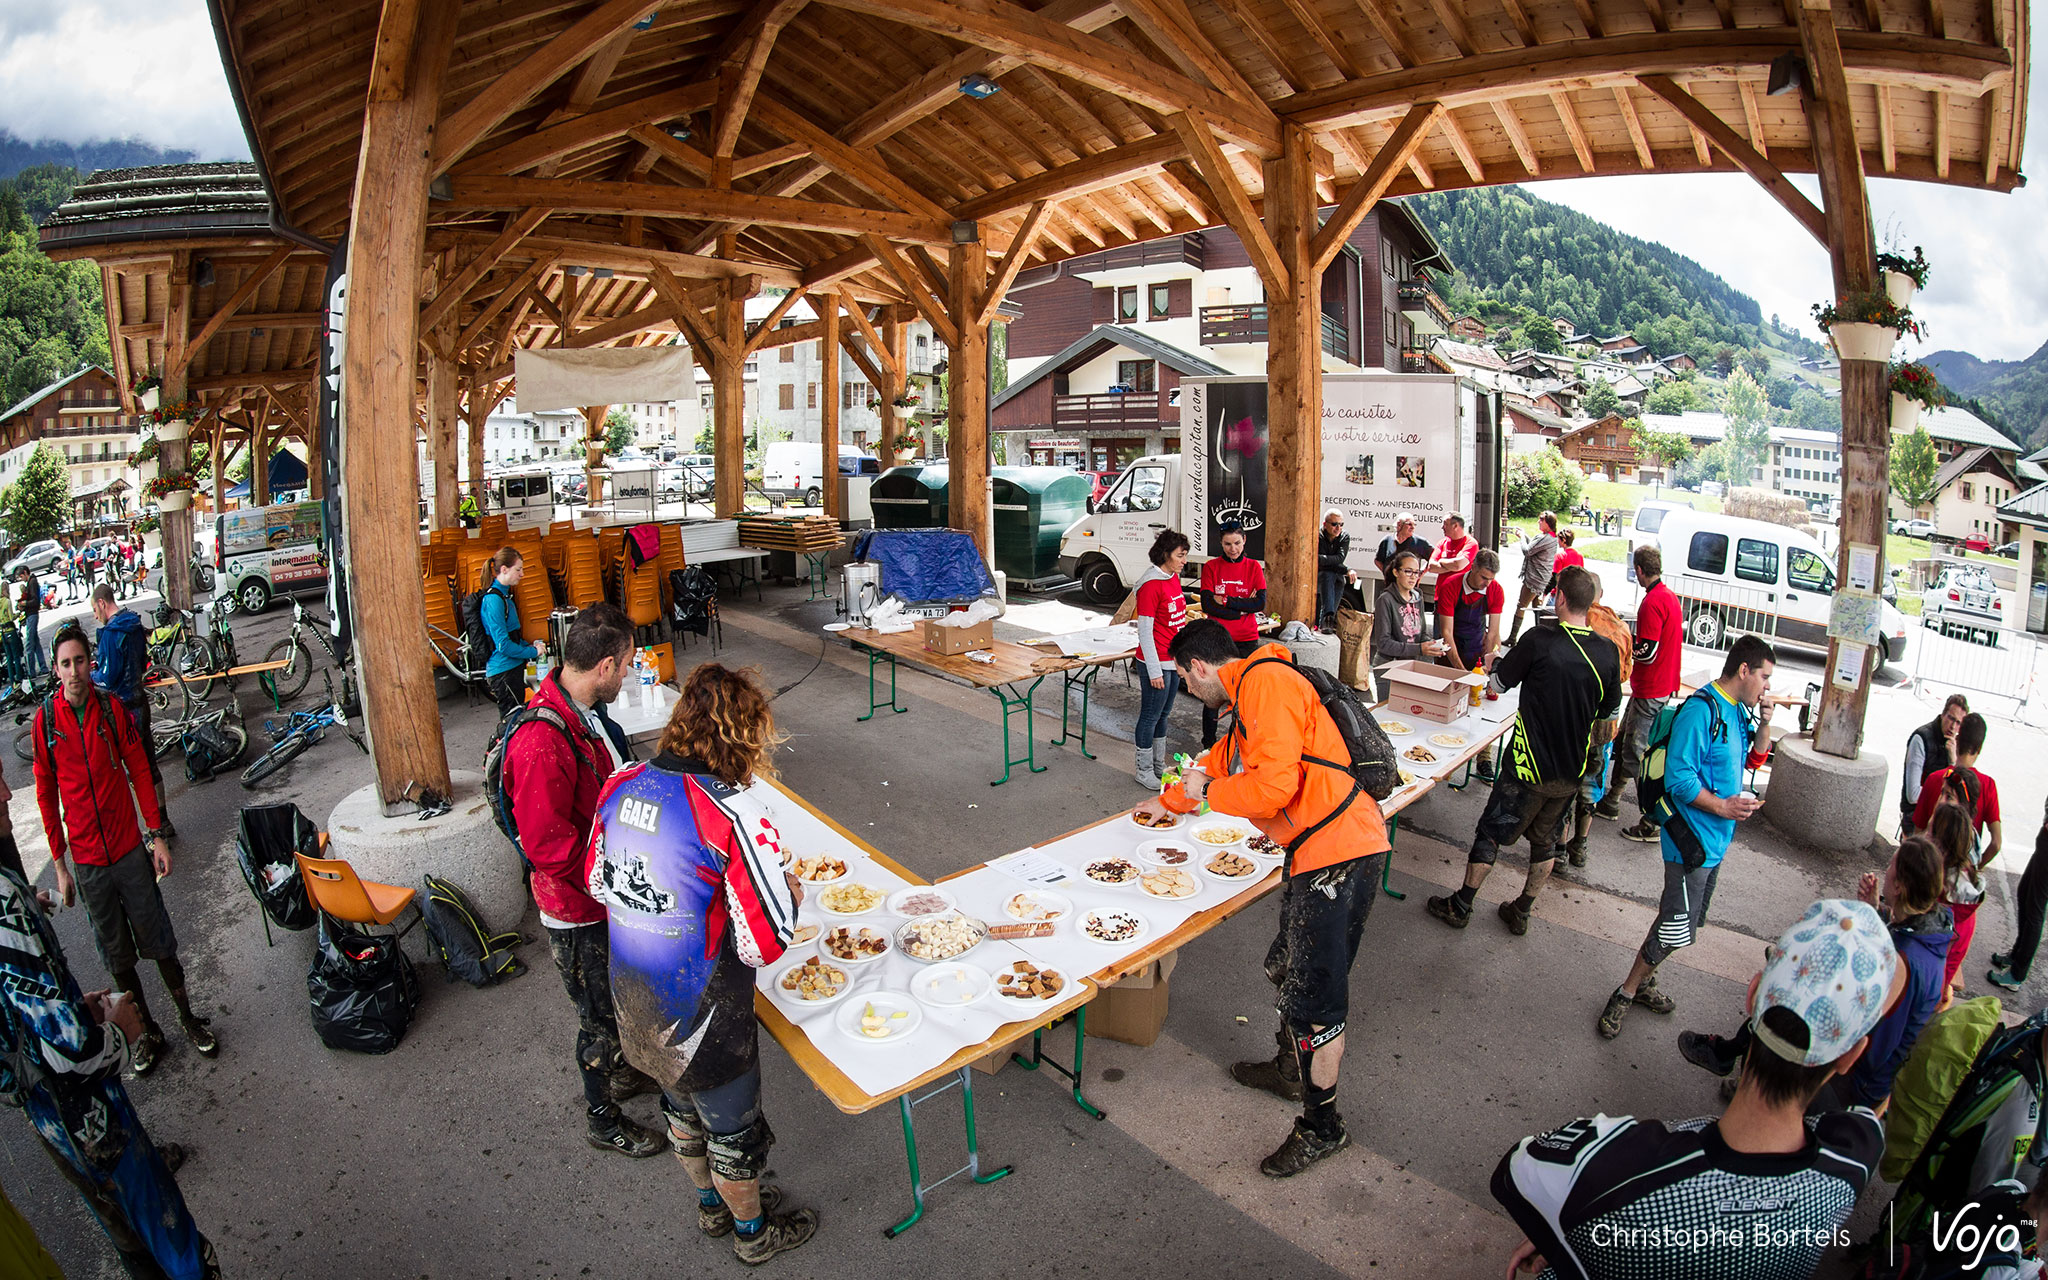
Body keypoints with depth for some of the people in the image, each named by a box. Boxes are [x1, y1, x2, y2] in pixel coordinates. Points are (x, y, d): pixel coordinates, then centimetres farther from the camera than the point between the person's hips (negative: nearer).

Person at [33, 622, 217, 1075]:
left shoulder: (113, 709, -6)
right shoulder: (44, 720, -7)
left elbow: (140, 773, 1)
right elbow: (46, 795, 0)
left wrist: (157, 835, 1)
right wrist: (60, 865, 2)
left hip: (130, 850, 0)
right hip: (87, 861, 1)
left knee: (158, 941, 8)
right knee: (116, 955, 13)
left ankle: (188, 1018, 24)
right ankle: (145, 1030, 29)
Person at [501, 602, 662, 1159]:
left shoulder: (580, 711, -3)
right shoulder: (542, 743, -34)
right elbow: (548, 846, -30)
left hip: (610, 894, 8)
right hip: (580, 910, -8)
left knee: (617, 996, 28)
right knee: (600, 1014, 13)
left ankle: (620, 1070, 51)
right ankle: (602, 1118, 35)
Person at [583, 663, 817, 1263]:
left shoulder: (621, 786, -9)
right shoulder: (734, 815, -30)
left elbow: (598, 882, 7)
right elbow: (766, 944, -27)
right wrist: (789, 892, -9)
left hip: (638, 1008, 7)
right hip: (703, 1021, -6)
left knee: (682, 1110, 31)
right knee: (732, 1129, 21)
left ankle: (712, 1205, 56)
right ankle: (752, 1231, 46)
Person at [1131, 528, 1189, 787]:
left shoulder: (1173, 578, 8)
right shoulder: (1151, 584, -18)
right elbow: (1144, 630, -18)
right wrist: (1154, 671, -19)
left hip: (1174, 659, 9)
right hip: (1158, 661, -9)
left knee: (1163, 714, 18)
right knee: (1150, 716, 2)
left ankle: (1159, 765, 30)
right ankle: (1144, 771, 13)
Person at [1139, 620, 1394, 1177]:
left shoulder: (1266, 680, -15)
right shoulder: (1252, 693, 19)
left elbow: (1274, 782, -26)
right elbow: (1222, 761, 36)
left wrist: (1208, 793, -9)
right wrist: (1168, 802, 46)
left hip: (1339, 851, -10)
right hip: (1318, 853, 10)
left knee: (1314, 996, 1)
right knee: (1288, 969, 24)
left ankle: (1321, 1128, 18)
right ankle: (1290, 1069, 45)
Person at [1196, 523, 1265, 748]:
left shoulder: (1254, 567, 5)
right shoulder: (1211, 566, 0)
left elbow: (1261, 603, -6)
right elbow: (1207, 605, -9)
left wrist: (1227, 602, -12)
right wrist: (1243, 608, -11)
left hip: (1246, 639, 1)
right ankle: (1208, 744, 19)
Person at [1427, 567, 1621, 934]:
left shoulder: (1540, 640, -19)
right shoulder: (1609, 653, -3)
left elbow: (1498, 684, -6)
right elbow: (1608, 721, 6)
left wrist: (1493, 666, 16)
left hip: (1529, 767, -5)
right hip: (1571, 774, 5)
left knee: (1491, 834, 8)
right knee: (1546, 840, 20)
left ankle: (1460, 906, 19)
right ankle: (1521, 912, 33)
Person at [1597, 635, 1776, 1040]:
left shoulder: (1738, 711, 9)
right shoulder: (1700, 711, -21)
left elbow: (1754, 759, 22)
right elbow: (1678, 778, -24)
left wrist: (1764, 724, 7)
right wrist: (1722, 806, -21)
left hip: (1715, 839, 10)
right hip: (1692, 836, -10)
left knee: (1686, 923, 18)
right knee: (1678, 929, -7)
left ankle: (1641, 982, 32)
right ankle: (1625, 994, 8)